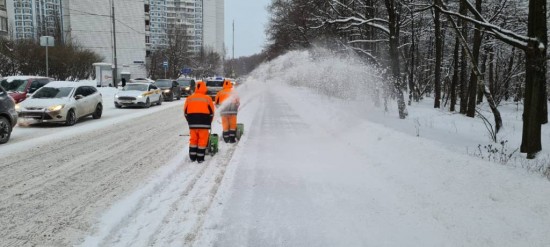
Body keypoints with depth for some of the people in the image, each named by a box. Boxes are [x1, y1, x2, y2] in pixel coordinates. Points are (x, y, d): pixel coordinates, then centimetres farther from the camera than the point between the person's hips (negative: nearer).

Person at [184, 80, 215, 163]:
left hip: (192, 124, 3)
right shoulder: (207, 98, -4)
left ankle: (192, 157, 16)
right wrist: (209, 123, 15)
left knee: (193, 140, 13)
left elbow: (185, 112, 7)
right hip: (204, 124, -3)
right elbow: (211, 112, 1)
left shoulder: (189, 98, 4)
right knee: (202, 140, 3)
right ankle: (200, 158, 5)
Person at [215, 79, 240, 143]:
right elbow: (238, 101, 7)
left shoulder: (220, 93, 5)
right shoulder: (233, 92, 4)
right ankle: (232, 139, 1)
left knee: (225, 125, 6)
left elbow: (216, 102, 10)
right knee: (233, 125, 4)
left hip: (224, 111, 1)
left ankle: (226, 139, 8)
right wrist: (236, 108, 23)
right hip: (232, 111, -1)